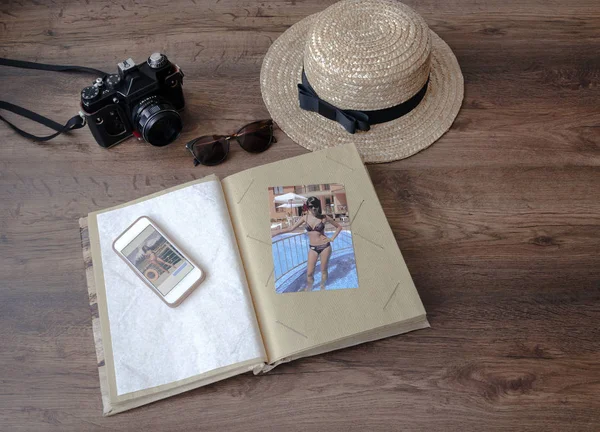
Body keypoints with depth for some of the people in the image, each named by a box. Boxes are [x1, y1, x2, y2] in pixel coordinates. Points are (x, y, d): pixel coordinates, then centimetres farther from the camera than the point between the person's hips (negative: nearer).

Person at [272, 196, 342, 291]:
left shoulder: (324, 217, -8)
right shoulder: (305, 218, -3)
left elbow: (339, 227, 4)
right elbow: (291, 228, -1)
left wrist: (332, 238, -3)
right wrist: (275, 233, -7)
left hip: (325, 247, -2)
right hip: (312, 248, 2)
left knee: (323, 270, 9)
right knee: (309, 273, -1)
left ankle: (322, 287, 30)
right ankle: (308, 289, 21)